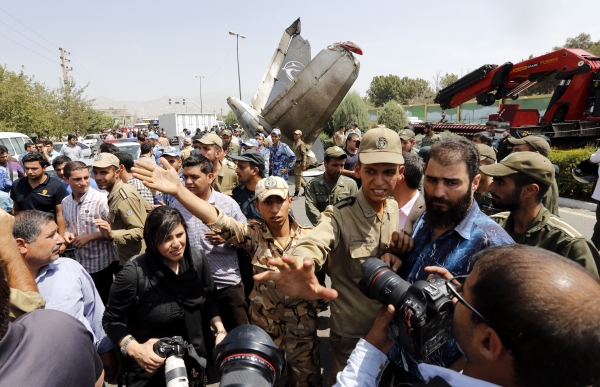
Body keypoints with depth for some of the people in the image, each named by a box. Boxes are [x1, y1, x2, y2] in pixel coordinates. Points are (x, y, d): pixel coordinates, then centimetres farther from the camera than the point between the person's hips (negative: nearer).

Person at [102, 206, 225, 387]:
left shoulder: (198, 260, -12)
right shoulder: (134, 274, -25)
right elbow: (111, 320, -12)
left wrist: (220, 330, -10)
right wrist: (135, 349, -25)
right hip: (151, 371, -3)